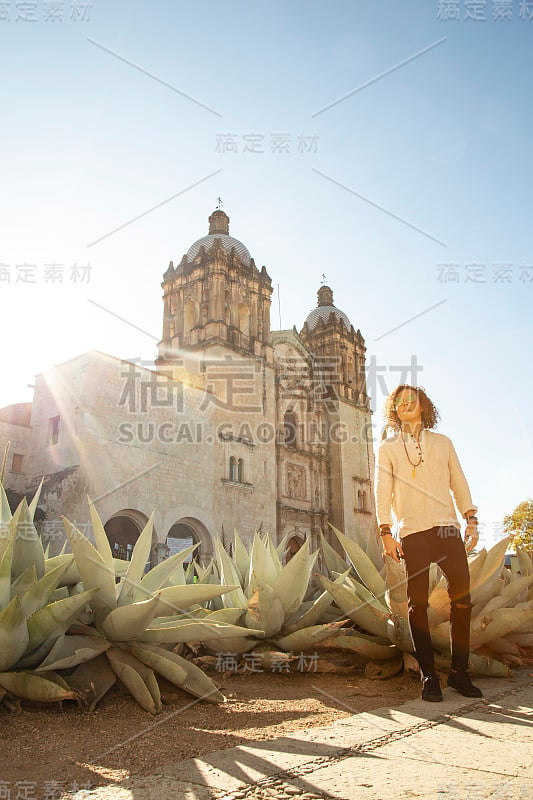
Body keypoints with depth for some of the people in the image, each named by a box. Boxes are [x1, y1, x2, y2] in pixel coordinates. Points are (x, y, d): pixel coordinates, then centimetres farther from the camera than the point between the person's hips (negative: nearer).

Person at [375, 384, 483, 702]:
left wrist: (472, 520, 3)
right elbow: (383, 492, 3)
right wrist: (386, 533, -6)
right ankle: (429, 676, 9)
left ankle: (460, 672, 12)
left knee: (463, 598, -2)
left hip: (448, 529, 2)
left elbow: (459, 484, 14)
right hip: (413, 534, -2)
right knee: (417, 604, -1)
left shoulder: (443, 442, 17)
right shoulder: (388, 448, 10)